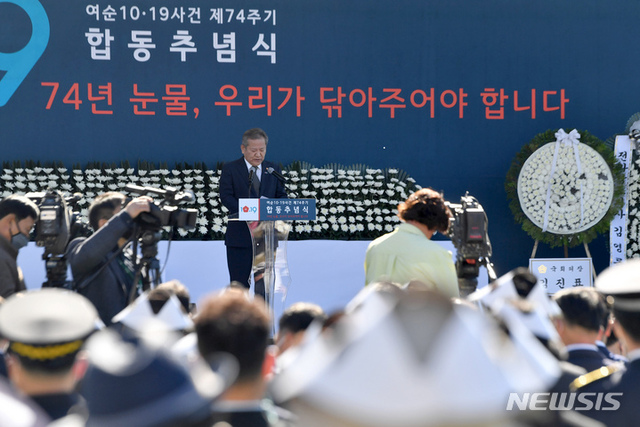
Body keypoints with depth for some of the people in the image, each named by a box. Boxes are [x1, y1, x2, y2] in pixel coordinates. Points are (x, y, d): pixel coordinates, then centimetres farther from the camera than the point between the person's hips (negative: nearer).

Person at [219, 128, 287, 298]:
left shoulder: (273, 169, 11)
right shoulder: (230, 169, 1)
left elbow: (282, 195, 8)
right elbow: (226, 197, -8)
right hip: (240, 236, -3)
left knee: (264, 284, 3)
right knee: (239, 284, 2)